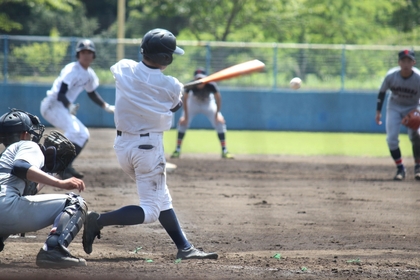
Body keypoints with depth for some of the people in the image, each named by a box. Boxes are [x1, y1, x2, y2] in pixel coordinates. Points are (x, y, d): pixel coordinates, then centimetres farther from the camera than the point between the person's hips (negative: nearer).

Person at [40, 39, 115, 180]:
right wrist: (69, 106, -43)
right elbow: (60, 94, -25)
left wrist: (106, 106, 20)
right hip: (52, 106, -10)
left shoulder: (89, 74, 9)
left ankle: (66, 167, 17)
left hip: (64, 108, 10)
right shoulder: (71, 70, -18)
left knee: (83, 134, 12)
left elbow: (91, 93, 27)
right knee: (74, 131, -29)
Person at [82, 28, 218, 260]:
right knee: (150, 211, -1)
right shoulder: (171, 87, -15)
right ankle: (99, 221, -17)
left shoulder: (123, 69, -6)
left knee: (162, 199, 19)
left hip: (122, 145, 6)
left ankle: (184, 248, 20)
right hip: (149, 147, -6)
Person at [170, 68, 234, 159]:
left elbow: (218, 98, -21)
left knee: (220, 122, -13)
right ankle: (177, 150, -1)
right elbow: (184, 99, -20)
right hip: (193, 103, 0)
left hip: (208, 103, 0)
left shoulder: (211, 85, -34)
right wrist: (186, 115, -20)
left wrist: (217, 113, -23)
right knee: (182, 122, -13)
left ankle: (224, 151, -3)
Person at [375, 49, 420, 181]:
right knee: (391, 138, -10)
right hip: (394, 107, 1)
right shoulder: (391, 75, -21)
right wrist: (378, 111, -5)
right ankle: (400, 169, 5)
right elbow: (382, 92, -4)